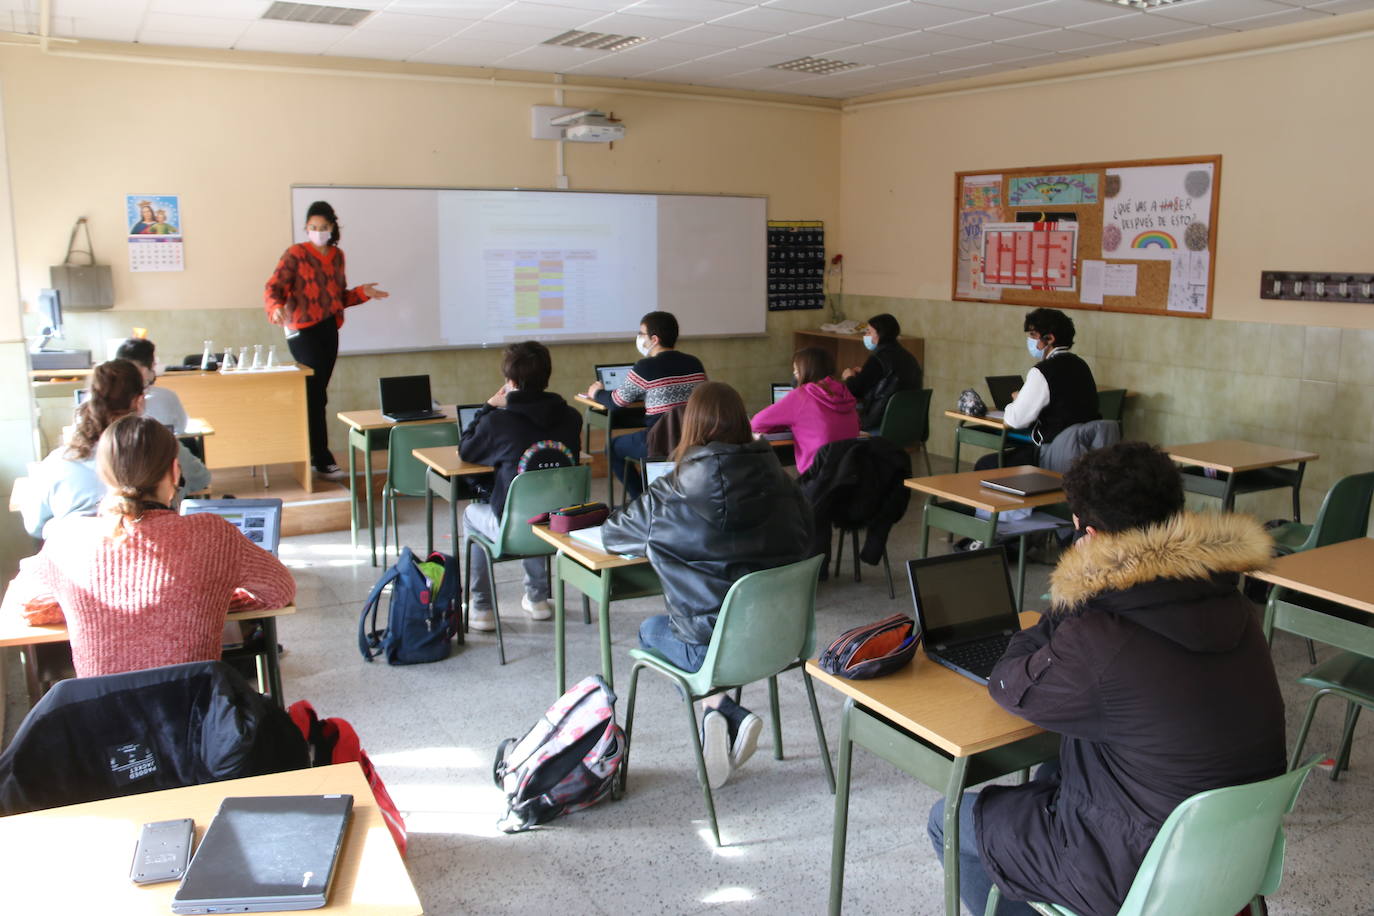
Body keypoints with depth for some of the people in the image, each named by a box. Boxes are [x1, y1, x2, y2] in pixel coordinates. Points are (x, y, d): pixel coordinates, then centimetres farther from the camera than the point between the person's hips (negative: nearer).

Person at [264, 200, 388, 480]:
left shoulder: (337, 256, 13)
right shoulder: (296, 254, -5)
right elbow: (273, 288, -10)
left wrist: (362, 293, 3)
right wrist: (276, 308, -30)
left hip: (329, 329, 6)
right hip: (303, 331, -6)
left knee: (317, 393, 10)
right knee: (315, 395, -8)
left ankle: (307, 453, 20)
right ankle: (322, 461, -5)